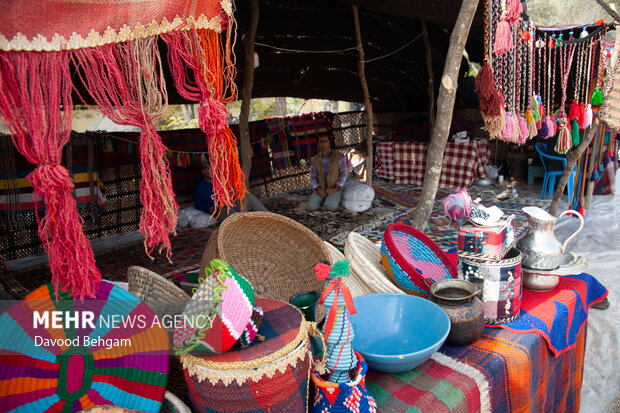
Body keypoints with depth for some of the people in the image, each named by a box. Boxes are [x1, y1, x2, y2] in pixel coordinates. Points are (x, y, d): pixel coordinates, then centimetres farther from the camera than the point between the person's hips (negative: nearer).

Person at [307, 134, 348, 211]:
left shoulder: (339, 156, -7)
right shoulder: (314, 159, 3)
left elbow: (343, 174, -8)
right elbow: (313, 176, 4)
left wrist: (334, 188, -16)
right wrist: (318, 189, -13)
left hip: (335, 189, -3)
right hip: (321, 190, 3)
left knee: (331, 206, -31)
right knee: (311, 207, -20)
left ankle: (334, 199, 5)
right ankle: (323, 199, 10)